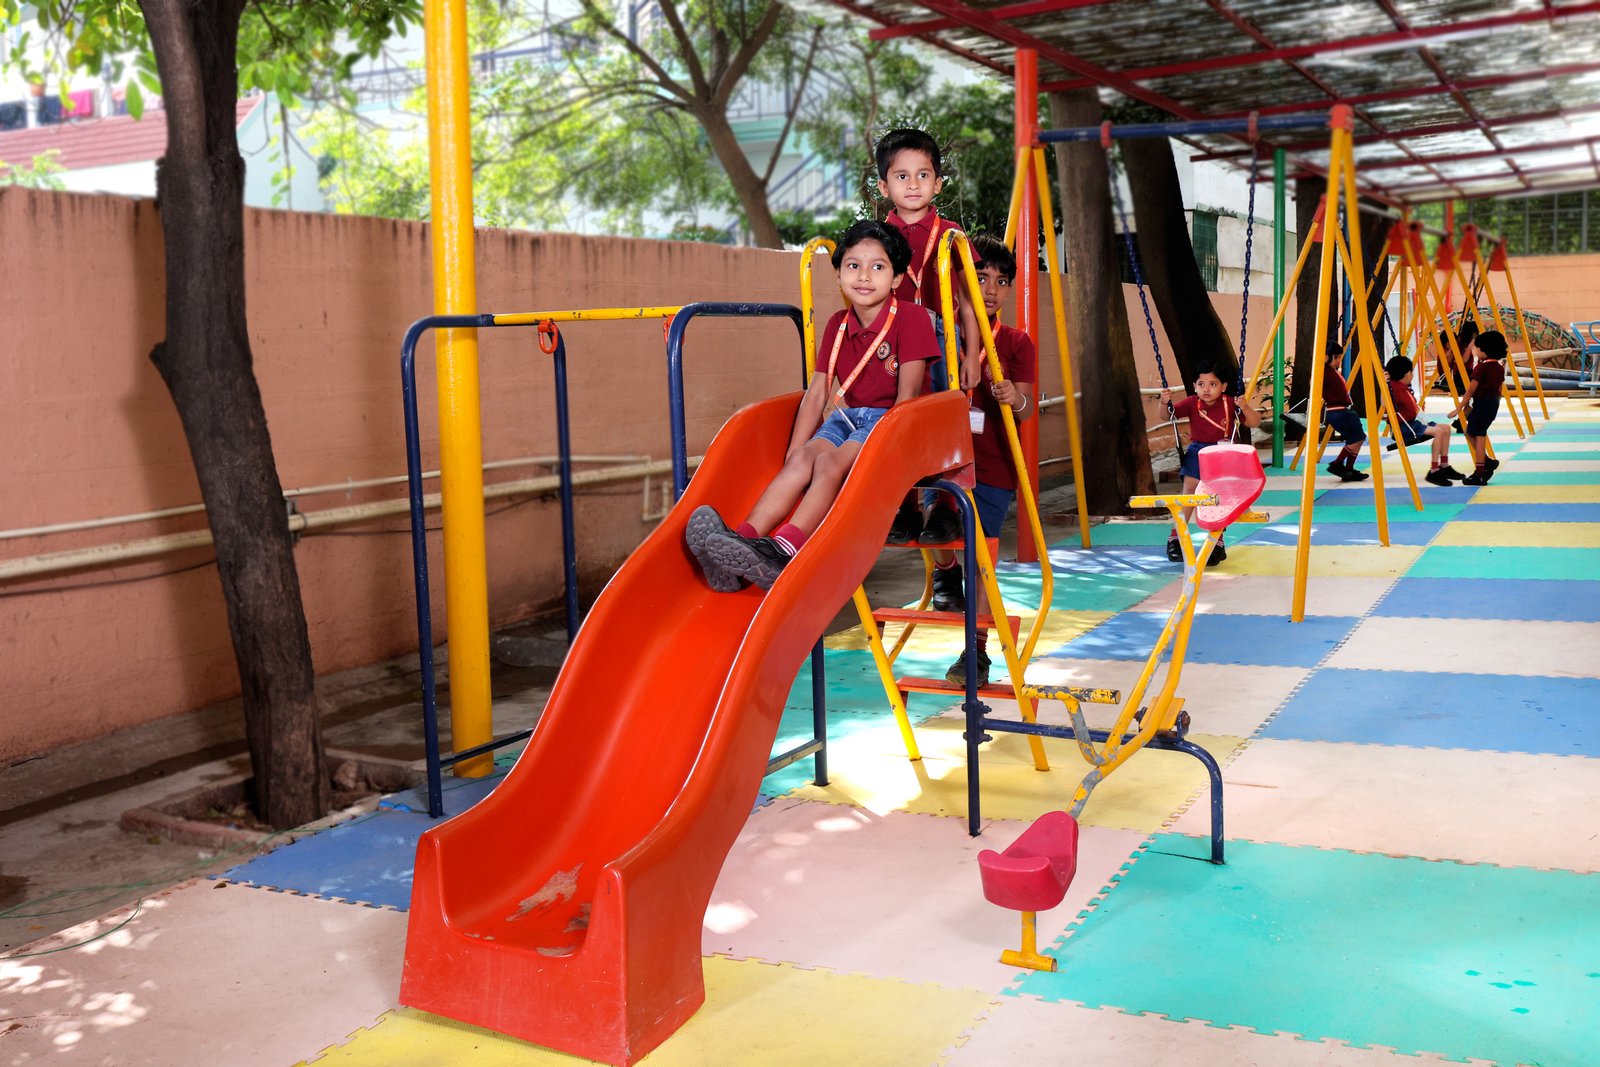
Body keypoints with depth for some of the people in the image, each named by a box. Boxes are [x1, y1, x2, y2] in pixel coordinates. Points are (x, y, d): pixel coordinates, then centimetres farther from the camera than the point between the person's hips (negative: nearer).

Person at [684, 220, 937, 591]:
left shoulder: (911, 320, -10)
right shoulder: (838, 324, 10)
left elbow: (907, 395, -14)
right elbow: (817, 392, 7)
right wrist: (795, 449, -2)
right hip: (848, 414, 6)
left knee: (830, 460, -29)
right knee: (803, 458, -20)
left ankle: (782, 552, -46)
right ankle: (744, 540, -38)